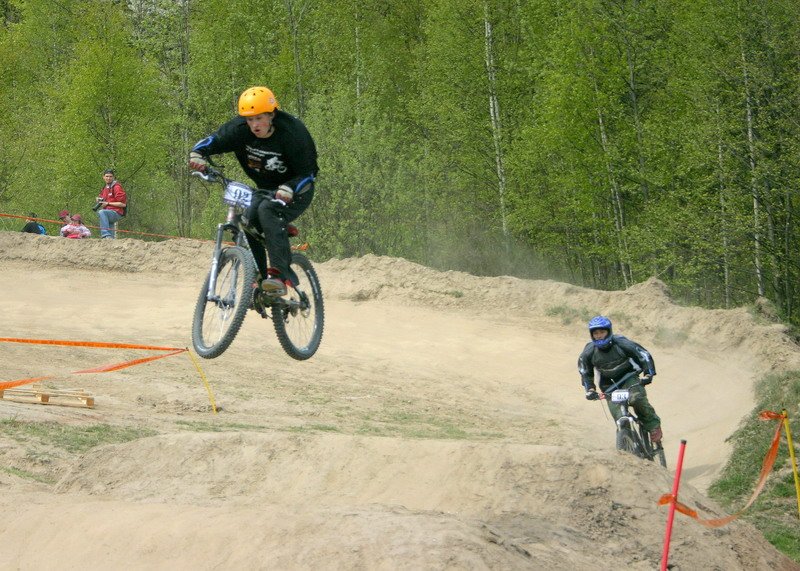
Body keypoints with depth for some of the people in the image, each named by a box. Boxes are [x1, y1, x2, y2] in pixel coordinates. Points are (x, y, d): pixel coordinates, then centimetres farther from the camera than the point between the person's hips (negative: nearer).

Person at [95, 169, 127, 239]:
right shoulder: (105, 188, 18)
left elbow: (123, 204, -13)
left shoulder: (117, 187, -7)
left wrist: (108, 203, -13)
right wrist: (99, 200, 8)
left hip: (116, 213, -9)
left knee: (101, 212, -36)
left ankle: (106, 235, -44)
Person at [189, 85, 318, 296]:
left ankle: (280, 273, -39)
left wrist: (289, 189, -41)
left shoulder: (292, 132, -25)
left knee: (267, 210, -34)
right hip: (264, 189, 5)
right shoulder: (240, 128, -13)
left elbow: (308, 173, -22)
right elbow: (213, 141, -10)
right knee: (246, 222, -20)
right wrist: (197, 155, -33)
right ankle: (259, 279, -8)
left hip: (295, 193, -5)